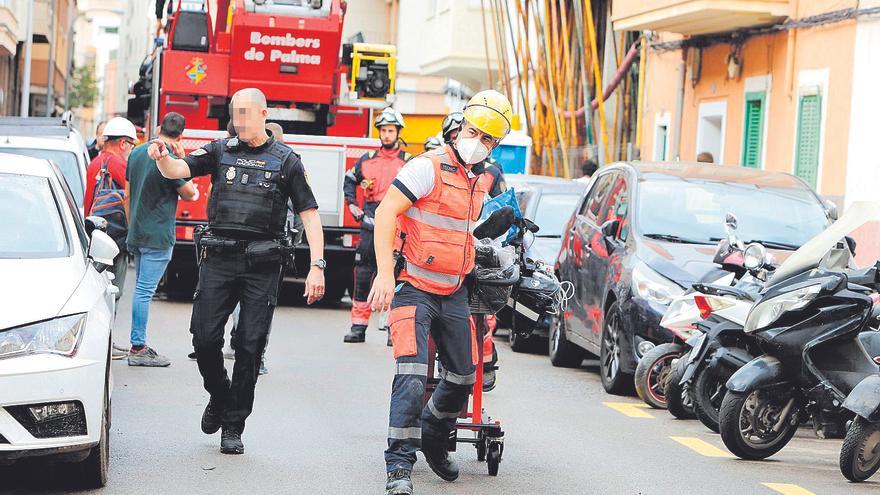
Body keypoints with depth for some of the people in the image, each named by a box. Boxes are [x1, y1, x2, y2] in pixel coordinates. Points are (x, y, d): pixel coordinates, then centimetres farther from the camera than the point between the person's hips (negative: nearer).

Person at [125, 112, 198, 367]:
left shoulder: (137, 153, 8)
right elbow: (190, 194, -7)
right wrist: (182, 160, -2)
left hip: (136, 233, 8)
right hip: (158, 236, -8)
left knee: (140, 289, 15)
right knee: (144, 291, -7)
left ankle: (139, 345, 19)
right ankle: (138, 349, -5)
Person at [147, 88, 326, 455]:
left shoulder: (286, 160, 4)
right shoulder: (220, 151, 9)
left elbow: (309, 214, 2)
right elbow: (177, 170, -5)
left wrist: (317, 266, -7)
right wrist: (161, 157, -29)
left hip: (262, 266, -2)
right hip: (218, 261, 2)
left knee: (250, 346, -1)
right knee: (204, 338, -3)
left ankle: (233, 427, 8)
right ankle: (219, 396, 25)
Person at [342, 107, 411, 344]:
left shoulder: (409, 162, 4)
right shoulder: (367, 160, 13)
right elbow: (349, 180, 28)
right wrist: (352, 204, 16)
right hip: (370, 226, 3)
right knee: (362, 276, 2)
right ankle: (358, 326, 6)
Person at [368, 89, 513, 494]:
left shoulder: (481, 181, 12)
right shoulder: (430, 166, -12)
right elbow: (386, 212, -18)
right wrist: (385, 273, -24)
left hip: (454, 293, 8)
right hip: (414, 289, -7)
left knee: (462, 377, 12)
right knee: (412, 376, -18)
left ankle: (433, 440, 35)